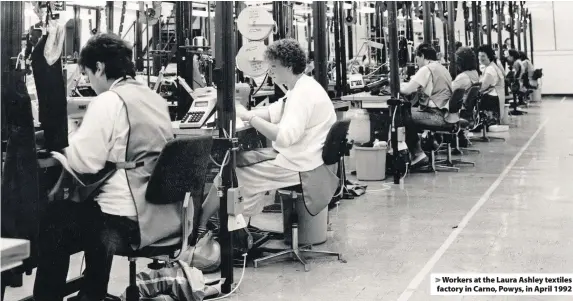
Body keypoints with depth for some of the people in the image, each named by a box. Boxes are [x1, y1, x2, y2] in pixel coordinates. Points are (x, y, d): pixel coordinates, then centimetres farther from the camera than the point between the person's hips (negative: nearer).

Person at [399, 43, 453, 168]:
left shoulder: (427, 69, -12)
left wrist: (397, 86, 3)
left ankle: (417, 154, 3)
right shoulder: (442, 68, 16)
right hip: (445, 112, 9)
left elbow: (407, 90, -17)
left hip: (437, 115, -9)